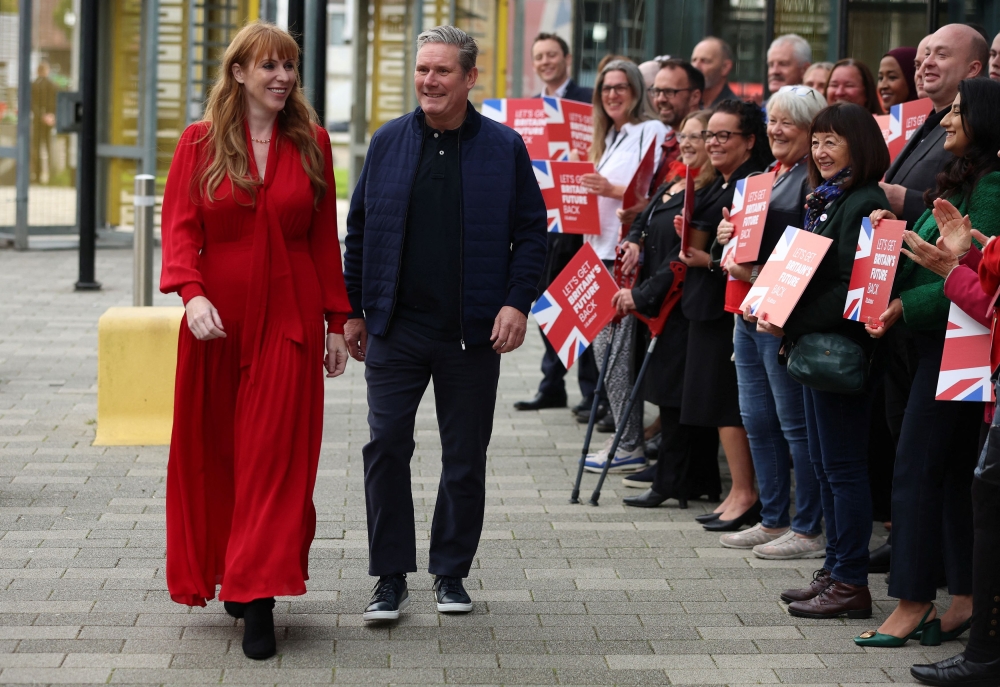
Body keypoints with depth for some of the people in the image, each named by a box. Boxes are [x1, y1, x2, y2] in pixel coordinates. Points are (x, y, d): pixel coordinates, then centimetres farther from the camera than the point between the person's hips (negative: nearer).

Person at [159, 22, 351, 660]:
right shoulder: (201, 141, 2)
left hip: (289, 319, 0)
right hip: (218, 319, 0)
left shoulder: (311, 142, 6)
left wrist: (337, 321, 6)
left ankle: (259, 600, -6)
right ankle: (234, 574, 25)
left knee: (276, 454, -5)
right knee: (214, 452, 8)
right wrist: (192, 293, -21)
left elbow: (325, 238, 9)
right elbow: (180, 225, -4)